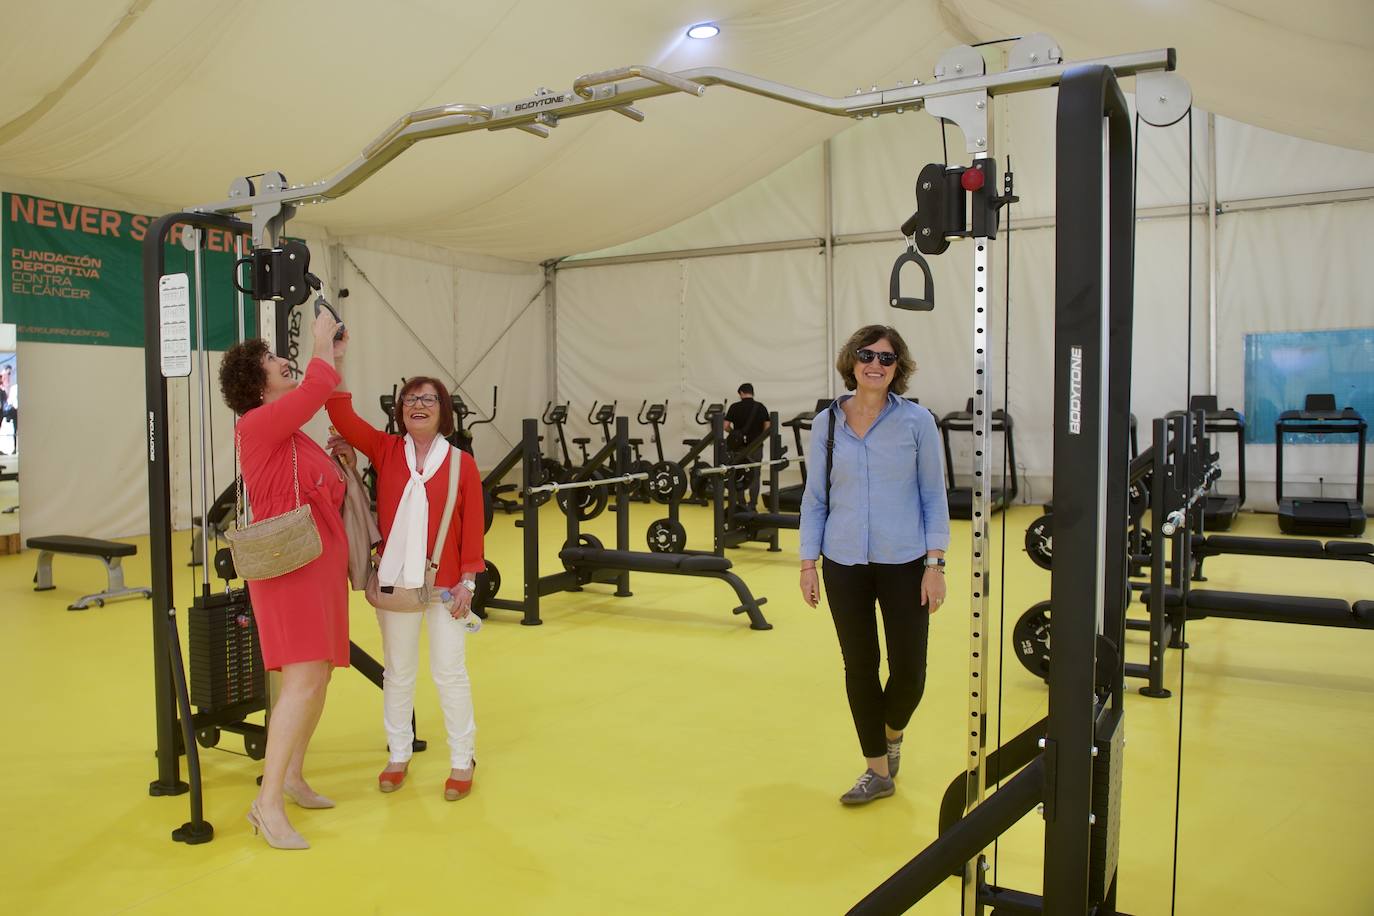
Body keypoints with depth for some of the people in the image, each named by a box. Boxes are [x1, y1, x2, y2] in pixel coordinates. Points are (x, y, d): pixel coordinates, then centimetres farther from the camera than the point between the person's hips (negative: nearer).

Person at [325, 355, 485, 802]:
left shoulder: (461, 463, -4)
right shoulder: (385, 450, 1)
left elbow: (473, 526, -4)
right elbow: (342, 413, -10)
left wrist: (467, 582, -8)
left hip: (445, 585, -2)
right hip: (394, 581, 2)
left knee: (450, 673, 6)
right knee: (398, 672, 15)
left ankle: (462, 761, 21)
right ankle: (398, 755, 31)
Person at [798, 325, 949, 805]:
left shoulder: (916, 421, -3)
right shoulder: (827, 423, 2)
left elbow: (934, 496, -1)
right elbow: (815, 496, 6)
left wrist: (935, 564, -6)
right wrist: (807, 563, 2)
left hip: (903, 562, -1)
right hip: (844, 564, 2)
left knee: (909, 670, 1)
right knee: (859, 667, 7)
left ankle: (892, 732, 36)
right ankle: (879, 770, 24)